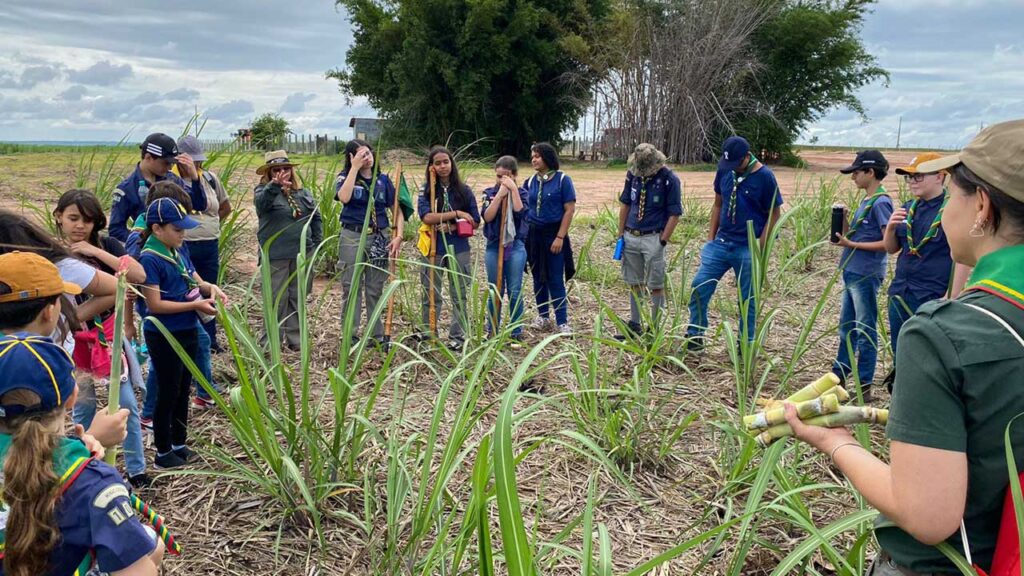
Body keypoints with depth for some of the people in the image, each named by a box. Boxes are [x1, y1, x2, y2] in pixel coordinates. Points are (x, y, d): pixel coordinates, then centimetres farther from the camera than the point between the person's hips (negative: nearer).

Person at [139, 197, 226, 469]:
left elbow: (197, 281, 15)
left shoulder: (178, 252, 4)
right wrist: (195, 305, -22)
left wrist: (211, 288, -7)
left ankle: (179, 444, 33)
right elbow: (154, 304, -21)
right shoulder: (149, 259, -19)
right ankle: (163, 453, 21)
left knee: (183, 390, 17)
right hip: (164, 337, -7)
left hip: (187, 332, 7)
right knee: (168, 393, 5)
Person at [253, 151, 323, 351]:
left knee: (298, 298, 12)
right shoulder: (265, 191, -5)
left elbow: (316, 217, 18)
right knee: (276, 300, -1)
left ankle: (295, 339, 22)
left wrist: (316, 242, 11)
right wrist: (275, 185, -49)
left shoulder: (303, 193, 10)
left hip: (302, 254, 5)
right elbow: (261, 201, -30)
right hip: (276, 255, -4)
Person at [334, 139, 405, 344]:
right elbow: (344, 197, -22)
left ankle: (377, 335, 15)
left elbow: (397, 210, 8)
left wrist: (398, 236, -7)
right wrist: (355, 167, -17)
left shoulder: (383, 179, 7)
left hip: (379, 238, 2)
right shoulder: (345, 177, 0)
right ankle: (350, 335, 9)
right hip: (352, 237, -2)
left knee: (375, 289, 8)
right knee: (351, 288, 1)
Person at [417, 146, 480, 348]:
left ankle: (457, 335, 15)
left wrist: (453, 227, -14)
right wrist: (456, 214, -19)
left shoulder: (463, 191, 0)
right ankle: (427, 332, 23)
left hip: (458, 248, 0)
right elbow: (426, 217, -17)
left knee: (459, 294, 5)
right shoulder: (427, 190, -1)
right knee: (430, 293, 11)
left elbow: (474, 222, 1)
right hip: (433, 248, 0)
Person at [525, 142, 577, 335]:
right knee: (538, 278, 11)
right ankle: (543, 317, 23)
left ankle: (562, 322, 2)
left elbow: (570, 210, -9)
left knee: (556, 280, -4)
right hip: (533, 234, 4)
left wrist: (560, 237, -15)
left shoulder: (562, 180, -7)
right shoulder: (531, 182, 6)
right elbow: (525, 209, 12)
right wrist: (523, 235, 1)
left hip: (553, 234, -4)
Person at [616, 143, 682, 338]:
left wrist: (662, 242, -12)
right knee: (634, 283, 13)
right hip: (630, 236, 5)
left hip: (653, 239, -5)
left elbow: (674, 214, -9)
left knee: (656, 286, 3)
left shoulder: (669, 179, -12)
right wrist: (621, 234, 9)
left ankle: (655, 328, 12)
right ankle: (634, 325, 24)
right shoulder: (633, 174, 1)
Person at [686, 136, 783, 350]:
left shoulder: (764, 177, -12)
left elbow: (774, 214, -7)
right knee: (700, 286, -2)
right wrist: (711, 237, 7)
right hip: (721, 242, 4)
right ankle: (695, 335, 12)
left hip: (749, 249, -4)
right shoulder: (724, 170, 1)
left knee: (747, 299, 6)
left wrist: (759, 248, -10)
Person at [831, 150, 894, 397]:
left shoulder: (880, 202, -15)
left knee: (865, 330, 1)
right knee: (847, 327, 17)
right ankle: (839, 375, 29)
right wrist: (845, 236, 1)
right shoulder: (866, 200, 12)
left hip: (866, 275, -9)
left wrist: (851, 244, -19)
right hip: (852, 273, 9)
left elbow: (888, 243, -19)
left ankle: (864, 385, 10)